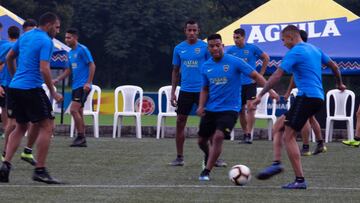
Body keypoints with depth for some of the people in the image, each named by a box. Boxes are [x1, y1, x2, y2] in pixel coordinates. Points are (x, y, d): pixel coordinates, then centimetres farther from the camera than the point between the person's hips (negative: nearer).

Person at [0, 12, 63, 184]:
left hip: (15, 87, 8)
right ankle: (40, 170, -4)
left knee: (20, 127, 17)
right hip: (32, 89, -8)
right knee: (47, 126, -1)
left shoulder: (25, 36, 14)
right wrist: (53, 93, -11)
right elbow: (44, 69, -19)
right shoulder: (46, 41, -10)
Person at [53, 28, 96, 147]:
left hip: (83, 86, -9)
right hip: (75, 86, 9)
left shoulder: (82, 50, -9)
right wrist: (57, 80, 12)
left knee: (74, 110, -17)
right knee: (78, 113, 7)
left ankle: (80, 136, -11)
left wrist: (88, 83, -19)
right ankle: (82, 140, 11)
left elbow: (92, 65, -13)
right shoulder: (70, 53, 15)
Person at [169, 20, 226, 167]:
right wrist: (173, 92, 8)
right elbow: (175, 71, 12)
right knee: (180, 123, 2)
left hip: (202, 90, -3)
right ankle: (179, 157, 12)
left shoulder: (205, 47, -2)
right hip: (185, 90, 3)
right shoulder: (179, 49, 6)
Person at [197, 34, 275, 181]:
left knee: (218, 137, -24)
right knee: (202, 141, 11)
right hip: (210, 109, 5)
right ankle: (209, 157, 46)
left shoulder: (235, 62, -10)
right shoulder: (206, 67, 4)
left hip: (229, 109, -5)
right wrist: (201, 105, 0)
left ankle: (206, 171, -16)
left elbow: (255, 76, -9)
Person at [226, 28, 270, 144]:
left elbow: (266, 58, 7)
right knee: (241, 111, 7)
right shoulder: (231, 51, 2)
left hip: (250, 83, -3)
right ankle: (245, 134, 18)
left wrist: (261, 74, 5)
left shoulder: (252, 48, -4)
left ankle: (249, 135, -15)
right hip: (237, 85, 3)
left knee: (250, 108, -14)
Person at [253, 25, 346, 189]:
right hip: (318, 97, 9)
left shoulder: (294, 52, -9)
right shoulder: (314, 49, 16)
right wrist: (339, 84, 43)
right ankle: (276, 163, 2)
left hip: (307, 97, -9)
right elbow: (334, 66, 25)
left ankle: (300, 180, -9)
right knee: (279, 126, 15)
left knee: (288, 136, -6)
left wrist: (260, 95, -11)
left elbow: (276, 76, -14)